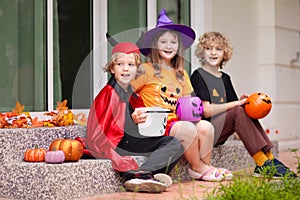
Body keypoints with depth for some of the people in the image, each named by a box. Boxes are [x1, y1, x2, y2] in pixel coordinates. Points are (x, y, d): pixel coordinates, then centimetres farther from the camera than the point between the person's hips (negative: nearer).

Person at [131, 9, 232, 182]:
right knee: (188, 129, -32)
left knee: (205, 126, -22)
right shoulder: (147, 70, -1)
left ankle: (206, 166, -8)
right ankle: (196, 167, -10)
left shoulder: (181, 74, 20)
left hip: (177, 121, 6)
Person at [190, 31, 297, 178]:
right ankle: (263, 164, -27)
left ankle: (269, 159, -19)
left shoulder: (225, 78, 18)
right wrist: (238, 103, -15)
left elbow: (232, 107, 13)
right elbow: (207, 111, -16)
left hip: (219, 135, 7)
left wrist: (243, 101, -10)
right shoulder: (198, 76, -5)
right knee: (238, 111, -24)